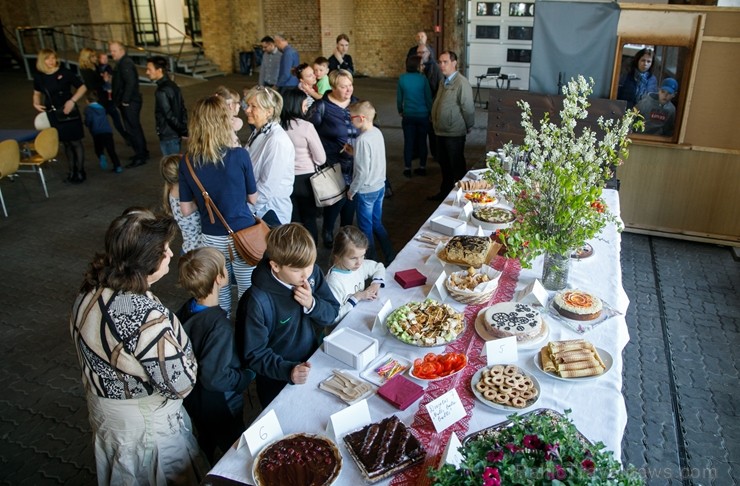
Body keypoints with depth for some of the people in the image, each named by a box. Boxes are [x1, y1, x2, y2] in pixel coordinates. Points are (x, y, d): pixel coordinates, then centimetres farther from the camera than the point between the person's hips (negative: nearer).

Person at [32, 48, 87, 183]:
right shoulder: (39, 76, 2)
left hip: (69, 112, -4)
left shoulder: (64, 72, -8)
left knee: (75, 142, -2)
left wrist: (72, 101, -15)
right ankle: (72, 170, 22)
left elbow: (82, 87, -5)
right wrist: (36, 103, 1)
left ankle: (80, 171, 9)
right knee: (66, 143, 12)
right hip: (53, 114, 4)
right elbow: (37, 93, 20)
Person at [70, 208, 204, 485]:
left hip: (101, 406, 8)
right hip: (145, 424, -7)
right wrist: (183, 345, -14)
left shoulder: (92, 289, -13)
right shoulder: (148, 318, -39)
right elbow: (181, 385, -30)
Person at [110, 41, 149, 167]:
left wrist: (125, 100, -21)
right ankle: (142, 153, 26)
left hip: (130, 103, -10)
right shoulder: (122, 63, 17)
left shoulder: (125, 63, -15)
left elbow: (130, 83, -24)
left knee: (133, 129, -7)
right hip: (129, 102, 10)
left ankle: (140, 156, -2)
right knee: (135, 128, 16)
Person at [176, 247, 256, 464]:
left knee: (206, 442, 32)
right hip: (219, 408, -8)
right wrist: (248, 373, -20)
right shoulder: (219, 326, -35)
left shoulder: (187, 309, -11)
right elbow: (215, 378, -34)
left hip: (194, 400, 8)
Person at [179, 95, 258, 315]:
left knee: (219, 289, 21)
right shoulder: (240, 156, -17)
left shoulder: (187, 162, -8)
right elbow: (253, 198, -3)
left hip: (211, 238, 3)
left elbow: (186, 210, -1)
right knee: (248, 291, 12)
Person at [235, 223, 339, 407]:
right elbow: (254, 354, -22)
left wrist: (312, 304, -27)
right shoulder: (258, 301, -31)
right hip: (278, 382, -5)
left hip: (312, 362, 5)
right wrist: (288, 371, -37)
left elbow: (331, 314, -6)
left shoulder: (312, 272, -17)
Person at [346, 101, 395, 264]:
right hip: (380, 186, 8)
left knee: (366, 228, 8)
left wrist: (352, 190, -10)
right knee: (377, 224, 21)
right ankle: (391, 258, 27)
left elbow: (362, 171, -23)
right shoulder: (377, 132, 1)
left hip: (366, 190, -8)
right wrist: (354, 151, 6)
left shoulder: (362, 139, -24)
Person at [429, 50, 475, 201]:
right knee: (444, 163, 19)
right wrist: (435, 120, 12)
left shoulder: (461, 83, -18)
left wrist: (468, 128, -9)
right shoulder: (444, 81, 9)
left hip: (454, 134, -8)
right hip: (441, 132, 8)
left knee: (457, 166, 4)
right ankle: (445, 191, 35)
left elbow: (468, 108, -17)